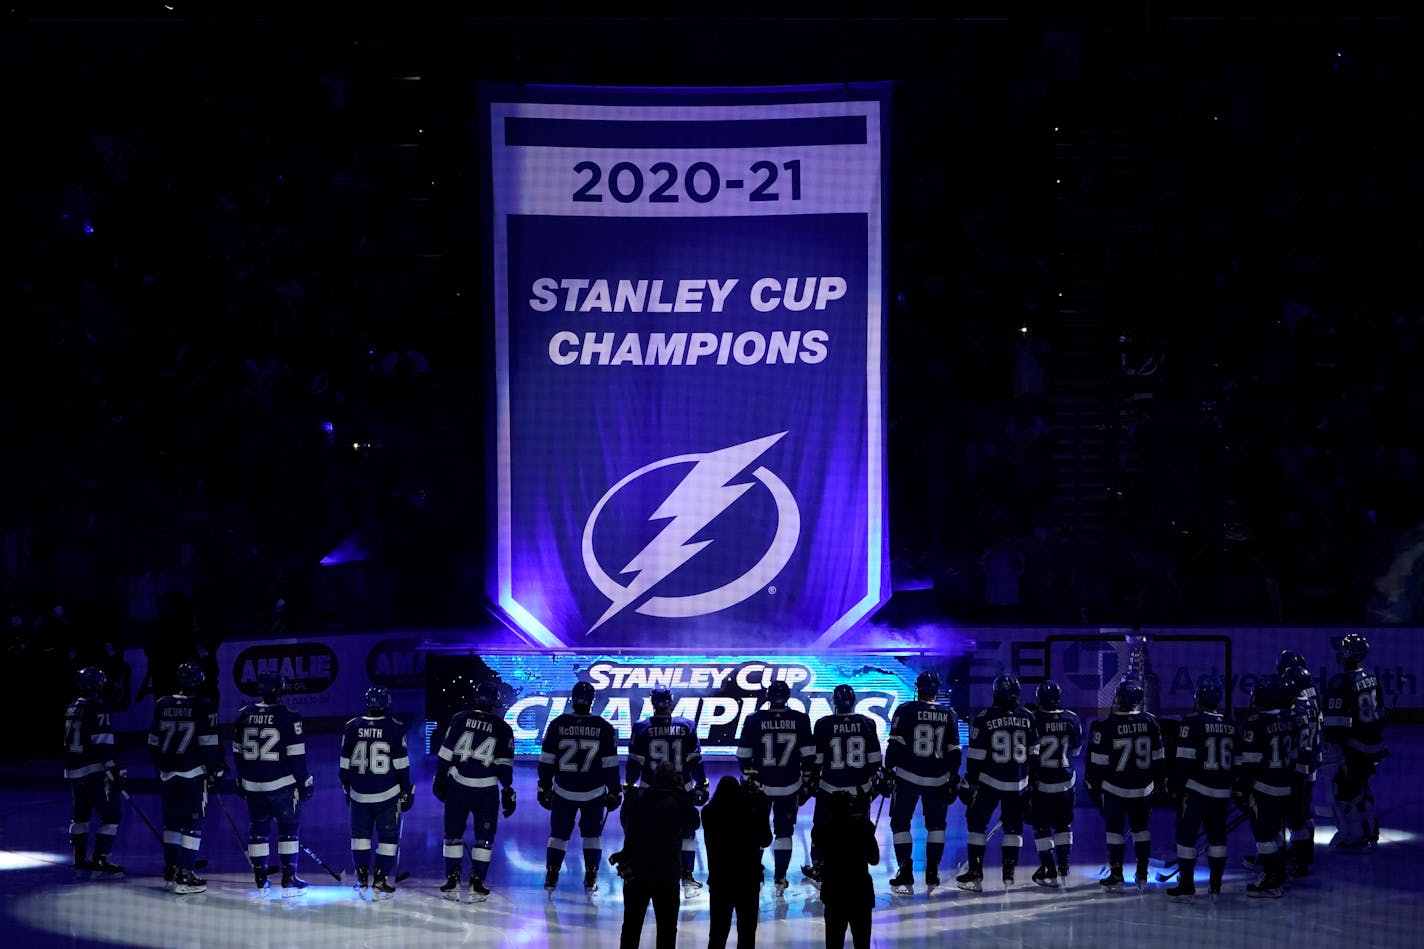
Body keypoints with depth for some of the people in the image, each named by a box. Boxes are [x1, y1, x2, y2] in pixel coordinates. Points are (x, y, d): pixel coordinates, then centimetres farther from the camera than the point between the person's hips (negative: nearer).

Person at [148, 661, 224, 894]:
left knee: (172, 822, 15)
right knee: (193, 824, -2)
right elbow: (209, 745, -11)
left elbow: (153, 743, 10)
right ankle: (185, 876, -6)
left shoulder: (162, 706, 5)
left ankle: (171, 871, 18)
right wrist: (215, 770, 0)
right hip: (194, 774, -5)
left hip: (167, 775, 5)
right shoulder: (203, 708, -10)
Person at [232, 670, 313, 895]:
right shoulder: (288, 717, -13)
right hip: (282, 784, -4)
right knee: (289, 828, 7)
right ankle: (289, 880, 4)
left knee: (258, 828, 14)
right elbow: (296, 755, -12)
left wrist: (241, 780, 21)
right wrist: (305, 783, -3)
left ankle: (261, 881, 15)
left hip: (252, 784, 4)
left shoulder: (244, 715, 2)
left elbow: (237, 752, 10)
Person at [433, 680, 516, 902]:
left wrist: (440, 779, 8)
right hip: (486, 790, -1)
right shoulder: (503, 729, 0)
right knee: (484, 836, 9)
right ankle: (477, 884, 3)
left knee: (453, 832, 11)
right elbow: (505, 764, -2)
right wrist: (508, 792, 2)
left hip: (457, 786, 1)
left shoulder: (459, 719, 0)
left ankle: (452, 883, 7)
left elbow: (445, 753, -1)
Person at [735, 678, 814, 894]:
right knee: (784, 831, 8)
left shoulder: (754, 720, -6)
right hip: (789, 787, 0)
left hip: (760, 785, 0)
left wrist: (749, 779, 10)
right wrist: (806, 782, 8)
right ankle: (780, 878, 5)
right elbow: (809, 756, -2)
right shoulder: (800, 720, -5)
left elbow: (743, 755, -2)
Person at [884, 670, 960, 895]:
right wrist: (953, 780, 12)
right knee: (936, 824, 16)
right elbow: (954, 752, 5)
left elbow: (895, 745, -8)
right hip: (938, 779, 3)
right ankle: (932, 874, 12)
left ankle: (905, 874, -2)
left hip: (908, 776, -3)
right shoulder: (949, 716, 4)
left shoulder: (905, 710, -5)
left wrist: (888, 772, -1)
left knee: (900, 823, 7)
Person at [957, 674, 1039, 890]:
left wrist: (968, 783, -2)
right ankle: (1009, 872, 11)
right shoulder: (1027, 718, 1)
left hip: (989, 782, -3)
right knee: (1013, 825, 13)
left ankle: (975, 872, 0)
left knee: (977, 822, 6)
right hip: (1018, 783, 3)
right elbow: (1034, 753, 7)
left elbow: (975, 756, -8)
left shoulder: (984, 718, -9)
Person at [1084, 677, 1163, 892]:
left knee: (1114, 828, 5)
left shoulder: (1107, 726, -15)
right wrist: (1159, 780, 18)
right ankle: (1142, 874, 21)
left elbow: (1098, 762, -10)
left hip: (1114, 787, -3)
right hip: (1143, 788, 3)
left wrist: (1093, 785, 2)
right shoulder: (1150, 722, -4)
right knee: (1141, 827, 16)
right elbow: (1158, 756, 5)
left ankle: (1116, 875, 3)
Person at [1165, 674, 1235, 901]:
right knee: (1217, 834, 14)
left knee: (1186, 833, -1)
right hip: (1222, 791, 6)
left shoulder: (1192, 723, -11)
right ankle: (1215, 884, 17)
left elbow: (1184, 760, -13)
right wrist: (1234, 788, 23)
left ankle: (1186, 884, -5)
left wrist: (1176, 787, -5)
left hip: (1196, 789, -6)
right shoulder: (1231, 726, 8)